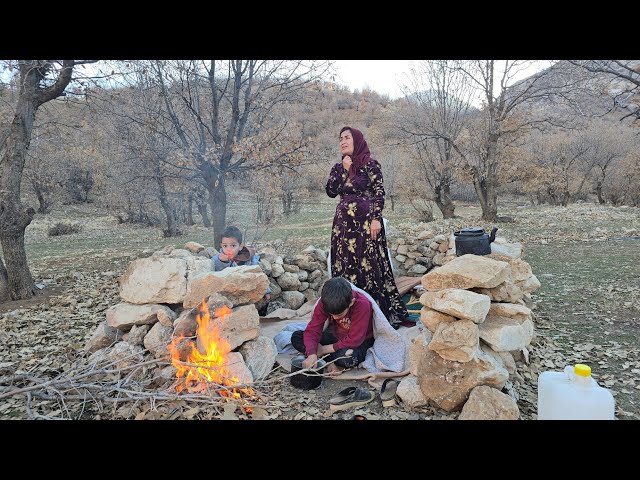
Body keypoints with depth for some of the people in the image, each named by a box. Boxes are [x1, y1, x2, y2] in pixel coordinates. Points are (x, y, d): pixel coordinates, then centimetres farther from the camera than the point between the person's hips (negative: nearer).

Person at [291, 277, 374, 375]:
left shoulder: (362, 305, -31)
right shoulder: (325, 303, -19)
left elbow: (354, 340, -28)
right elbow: (313, 329, -20)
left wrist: (324, 349, -22)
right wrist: (312, 354, -39)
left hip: (359, 342, -5)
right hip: (335, 336, 5)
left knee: (347, 358, -41)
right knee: (296, 337, -15)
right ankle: (329, 363, -20)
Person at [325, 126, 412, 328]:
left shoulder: (370, 164, -3)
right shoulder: (338, 167, 13)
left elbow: (379, 193, -7)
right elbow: (331, 191, 1)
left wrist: (376, 219, -16)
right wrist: (344, 170, -5)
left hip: (365, 222, -5)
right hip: (343, 224, 5)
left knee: (369, 265, -3)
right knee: (345, 265, 6)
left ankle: (379, 310, 6)